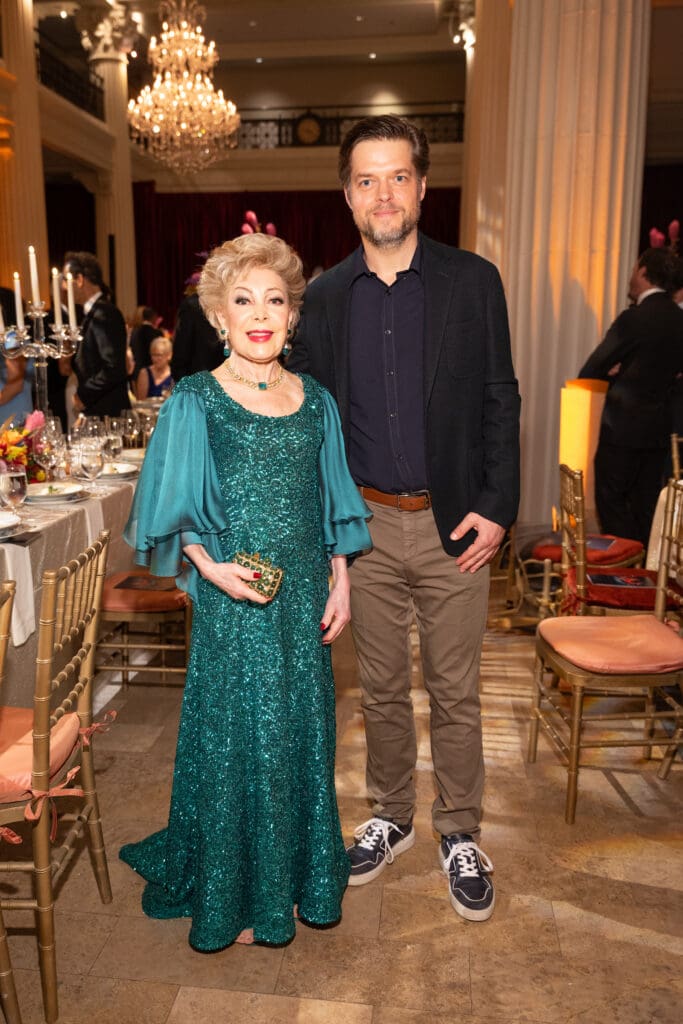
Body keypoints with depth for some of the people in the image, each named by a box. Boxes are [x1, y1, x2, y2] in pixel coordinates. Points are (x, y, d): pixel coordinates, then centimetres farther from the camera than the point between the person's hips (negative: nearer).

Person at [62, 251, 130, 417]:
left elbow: (113, 368, -22)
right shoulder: (93, 312, 14)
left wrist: (83, 395, -14)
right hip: (94, 410, 9)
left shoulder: (103, 314, -15)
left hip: (106, 411, -9)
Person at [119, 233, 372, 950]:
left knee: (302, 731, 14)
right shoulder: (195, 401, -6)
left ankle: (299, 875, 37)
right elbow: (175, 515, -5)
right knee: (238, 737, 6)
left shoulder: (315, 400, 6)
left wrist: (340, 585, 7)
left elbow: (331, 506, 11)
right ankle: (236, 896, 29)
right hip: (233, 602, -4)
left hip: (303, 600, 4)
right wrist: (213, 567, -19)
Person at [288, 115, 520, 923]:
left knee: (454, 692, 10)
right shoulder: (325, 295, 4)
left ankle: (459, 834, 31)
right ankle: (391, 817, 37)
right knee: (380, 688, 16)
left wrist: (496, 508, -9)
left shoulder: (473, 281, -2)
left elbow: (499, 401, -1)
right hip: (365, 523, 2)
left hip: (453, 523, -2)